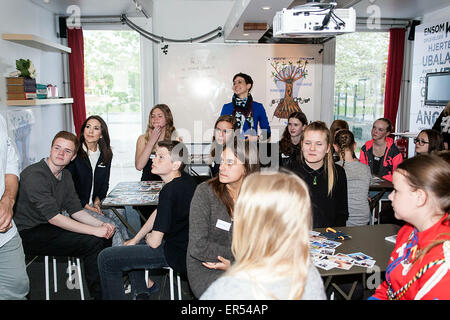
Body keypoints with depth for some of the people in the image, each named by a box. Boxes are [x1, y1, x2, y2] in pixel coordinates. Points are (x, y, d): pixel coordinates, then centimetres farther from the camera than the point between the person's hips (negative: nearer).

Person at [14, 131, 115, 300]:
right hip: (30, 234, -9)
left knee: (106, 233, -2)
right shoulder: (34, 175, -21)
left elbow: (75, 210, 6)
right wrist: (94, 230, -27)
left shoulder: (65, 175, 8)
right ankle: (99, 294, -4)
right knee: (93, 243, -23)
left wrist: (101, 224, -11)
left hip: (51, 228, 9)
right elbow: (53, 217, -27)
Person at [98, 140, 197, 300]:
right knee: (130, 248, 30)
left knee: (106, 258, -3)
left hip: (175, 255, -10)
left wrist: (148, 237, 3)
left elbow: (154, 242, -21)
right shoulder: (185, 180, 4)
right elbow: (158, 213, 14)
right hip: (185, 245, 10)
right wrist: (135, 239, 16)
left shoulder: (169, 191, -26)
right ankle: (141, 292, 25)